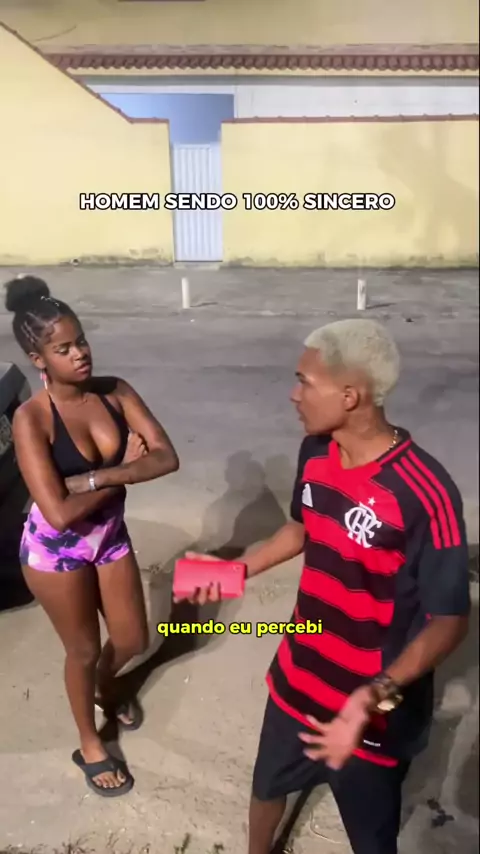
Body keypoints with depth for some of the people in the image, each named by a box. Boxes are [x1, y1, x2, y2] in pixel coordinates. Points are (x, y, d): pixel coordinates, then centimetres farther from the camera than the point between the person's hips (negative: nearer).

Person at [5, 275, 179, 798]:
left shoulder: (114, 392, -12)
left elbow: (166, 458, -19)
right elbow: (59, 512, -30)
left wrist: (94, 478, -28)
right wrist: (123, 469, -20)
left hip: (110, 536, 5)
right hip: (55, 551, -4)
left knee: (133, 640, 19)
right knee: (83, 649, 15)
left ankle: (106, 689, 56)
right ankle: (90, 746, 44)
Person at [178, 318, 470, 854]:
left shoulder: (424, 494, -30)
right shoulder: (316, 452, -7)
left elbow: (449, 620, -23)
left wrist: (375, 697, -35)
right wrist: (240, 569, 3)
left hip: (374, 708, -6)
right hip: (299, 678, 6)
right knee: (268, 784, 30)